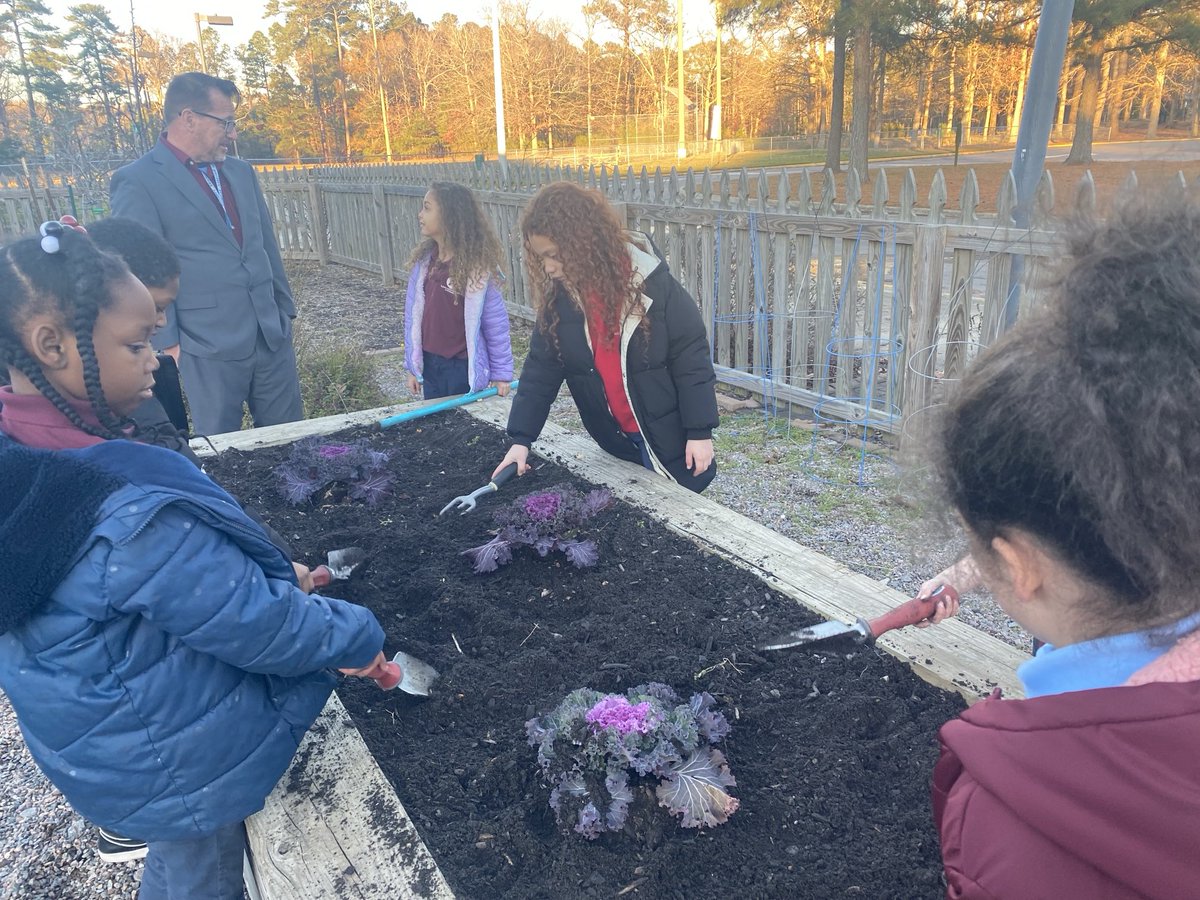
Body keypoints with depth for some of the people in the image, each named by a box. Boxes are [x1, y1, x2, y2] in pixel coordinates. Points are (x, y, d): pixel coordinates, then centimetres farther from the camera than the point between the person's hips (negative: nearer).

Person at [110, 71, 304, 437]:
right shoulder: (137, 181, -5)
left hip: (273, 335, 6)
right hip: (209, 347, -5)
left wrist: (285, 309, 15)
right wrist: (168, 342, -9)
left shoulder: (240, 171, 14)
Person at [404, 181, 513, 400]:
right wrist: (413, 365, 8)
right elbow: (413, 315, 6)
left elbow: (495, 322, -11)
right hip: (429, 364, 5)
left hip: (464, 367, -5)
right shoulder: (423, 259, 1)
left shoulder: (478, 266, -14)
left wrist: (501, 373, -10)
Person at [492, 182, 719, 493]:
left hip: (668, 432, -4)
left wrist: (700, 430, -14)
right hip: (615, 439, 4)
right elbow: (541, 368, 0)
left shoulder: (651, 283, -18)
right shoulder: (559, 295, -5)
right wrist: (521, 438, -5)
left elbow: (691, 358, -13)